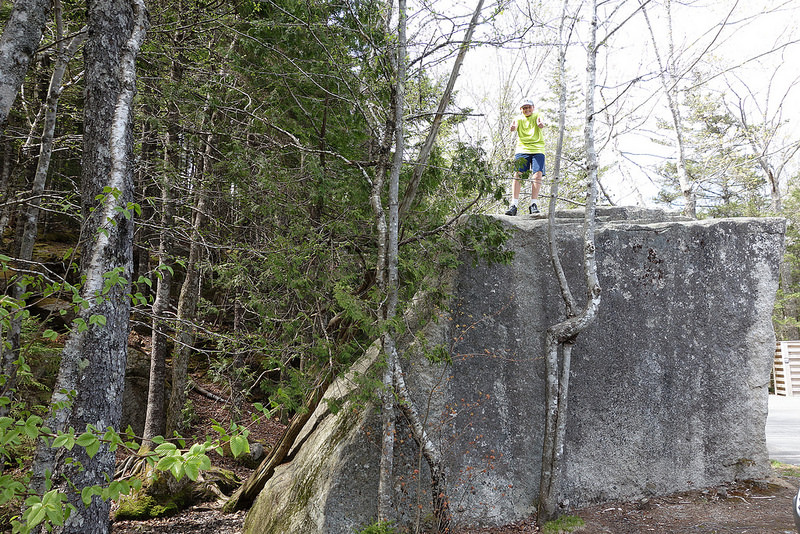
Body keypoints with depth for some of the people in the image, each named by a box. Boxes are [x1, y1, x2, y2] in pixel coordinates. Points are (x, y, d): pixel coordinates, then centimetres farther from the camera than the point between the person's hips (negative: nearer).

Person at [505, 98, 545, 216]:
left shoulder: (537, 115, 9)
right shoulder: (519, 118, 11)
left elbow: (540, 123, -14)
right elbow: (514, 127, -10)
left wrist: (540, 124, -40)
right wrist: (513, 127, -36)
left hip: (537, 149, -1)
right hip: (522, 149, 1)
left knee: (538, 175, -15)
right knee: (517, 174, -13)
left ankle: (533, 204, -8)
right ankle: (514, 205, -15)